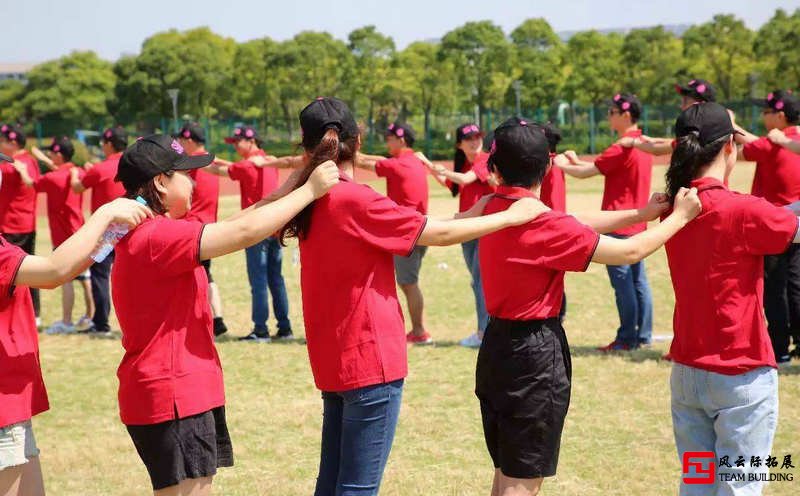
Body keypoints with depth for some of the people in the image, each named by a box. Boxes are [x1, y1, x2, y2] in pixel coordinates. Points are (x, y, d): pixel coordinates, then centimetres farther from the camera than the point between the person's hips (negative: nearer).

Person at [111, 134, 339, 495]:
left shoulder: (155, 233, 12)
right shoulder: (155, 237, -19)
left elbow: (229, 227, 14)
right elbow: (244, 232, -22)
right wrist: (308, 191, -13)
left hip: (188, 394, 11)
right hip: (172, 398, -11)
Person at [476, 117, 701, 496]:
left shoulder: (495, 208, 4)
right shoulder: (540, 223, -21)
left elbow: (572, 225, 11)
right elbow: (629, 252, -16)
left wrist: (640, 214, 8)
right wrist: (679, 217, -2)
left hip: (498, 347, 8)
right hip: (536, 355, -8)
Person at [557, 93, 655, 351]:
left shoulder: (621, 149, -17)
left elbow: (585, 173, -13)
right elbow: (605, 168, 17)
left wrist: (560, 165, 3)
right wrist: (578, 162, 13)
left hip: (619, 225, -9)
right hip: (637, 223, 9)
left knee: (622, 282, -4)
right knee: (638, 280, 11)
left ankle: (627, 338, -1)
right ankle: (644, 335, 15)